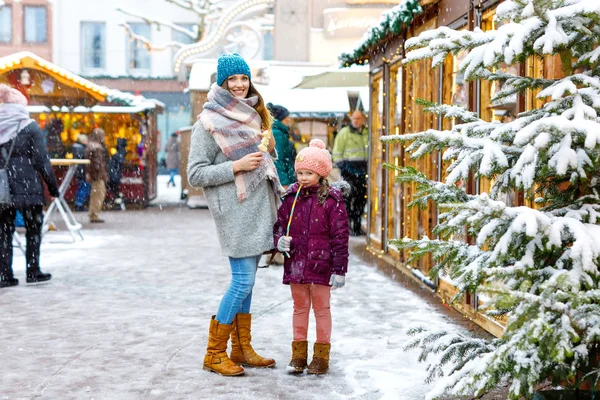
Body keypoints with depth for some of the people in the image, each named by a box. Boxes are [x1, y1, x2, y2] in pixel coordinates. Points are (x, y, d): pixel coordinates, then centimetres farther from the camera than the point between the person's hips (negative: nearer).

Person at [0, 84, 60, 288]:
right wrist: (53, 186, -3)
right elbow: (41, 160, -8)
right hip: (27, 186, -4)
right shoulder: (29, 127, -6)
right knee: (33, 229, 8)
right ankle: (33, 271, 10)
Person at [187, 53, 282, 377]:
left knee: (245, 280, 11)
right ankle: (214, 354, 3)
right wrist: (236, 166, -18)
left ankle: (242, 349, 19)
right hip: (235, 211, -7)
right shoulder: (209, 121, -7)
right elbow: (195, 175, -10)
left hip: (257, 207, 7)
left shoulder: (252, 115, 16)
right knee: (243, 281, -8)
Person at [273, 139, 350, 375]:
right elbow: (279, 224, 13)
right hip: (295, 264, 4)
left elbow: (340, 235, -8)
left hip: (321, 265, -4)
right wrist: (279, 240, -10)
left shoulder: (332, 200, -8)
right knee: (300, 308, 14)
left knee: (321, 308, 8)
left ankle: (322, 355, 19)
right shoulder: (291, 197, 4)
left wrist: (339, 269, -10)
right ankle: (299, 353, 24)